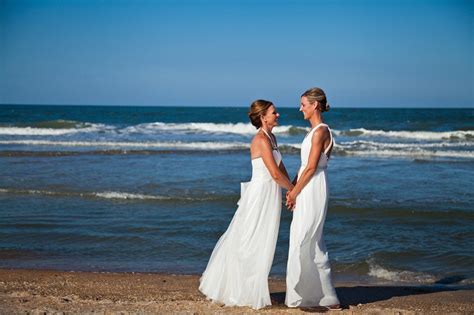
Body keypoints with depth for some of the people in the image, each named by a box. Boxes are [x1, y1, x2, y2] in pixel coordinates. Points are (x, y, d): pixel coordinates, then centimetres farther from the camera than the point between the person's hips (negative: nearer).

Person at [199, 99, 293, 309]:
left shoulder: (271, 138, 13)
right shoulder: (261, 139, -16)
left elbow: (280, 167, 18)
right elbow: (275, 174, -20)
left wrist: (292, 188, 8)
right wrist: (293, 189, -6)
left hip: (270, 195, 9)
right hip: (261, 194, -9)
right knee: (253, 245, -1)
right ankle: (246, 293, 9)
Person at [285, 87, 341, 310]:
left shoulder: (320, 131, -15)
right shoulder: (314, 131, 15)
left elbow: (311, 167, -17)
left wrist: (295, 192, -11)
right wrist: (292, 188, 10)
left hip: (313, 190, -10)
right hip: (306, 191, 10)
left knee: (304, 242, -6)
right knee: (310, 243, 12)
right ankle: (322, 295, 19)